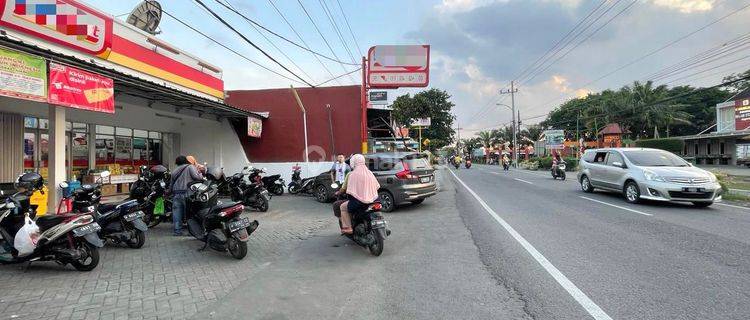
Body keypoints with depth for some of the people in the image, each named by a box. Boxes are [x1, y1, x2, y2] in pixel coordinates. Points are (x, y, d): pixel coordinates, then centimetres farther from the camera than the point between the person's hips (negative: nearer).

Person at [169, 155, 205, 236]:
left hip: (176, 194, 5)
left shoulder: (174, 171, 21)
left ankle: (177, 230, 5)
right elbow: (196, 176, -12)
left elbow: (171, 184, 22)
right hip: (186, 193, -5)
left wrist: (170, 191, 35)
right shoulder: (190, 167, 3)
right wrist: (201, 176, 6)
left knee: (177, 213, 6)